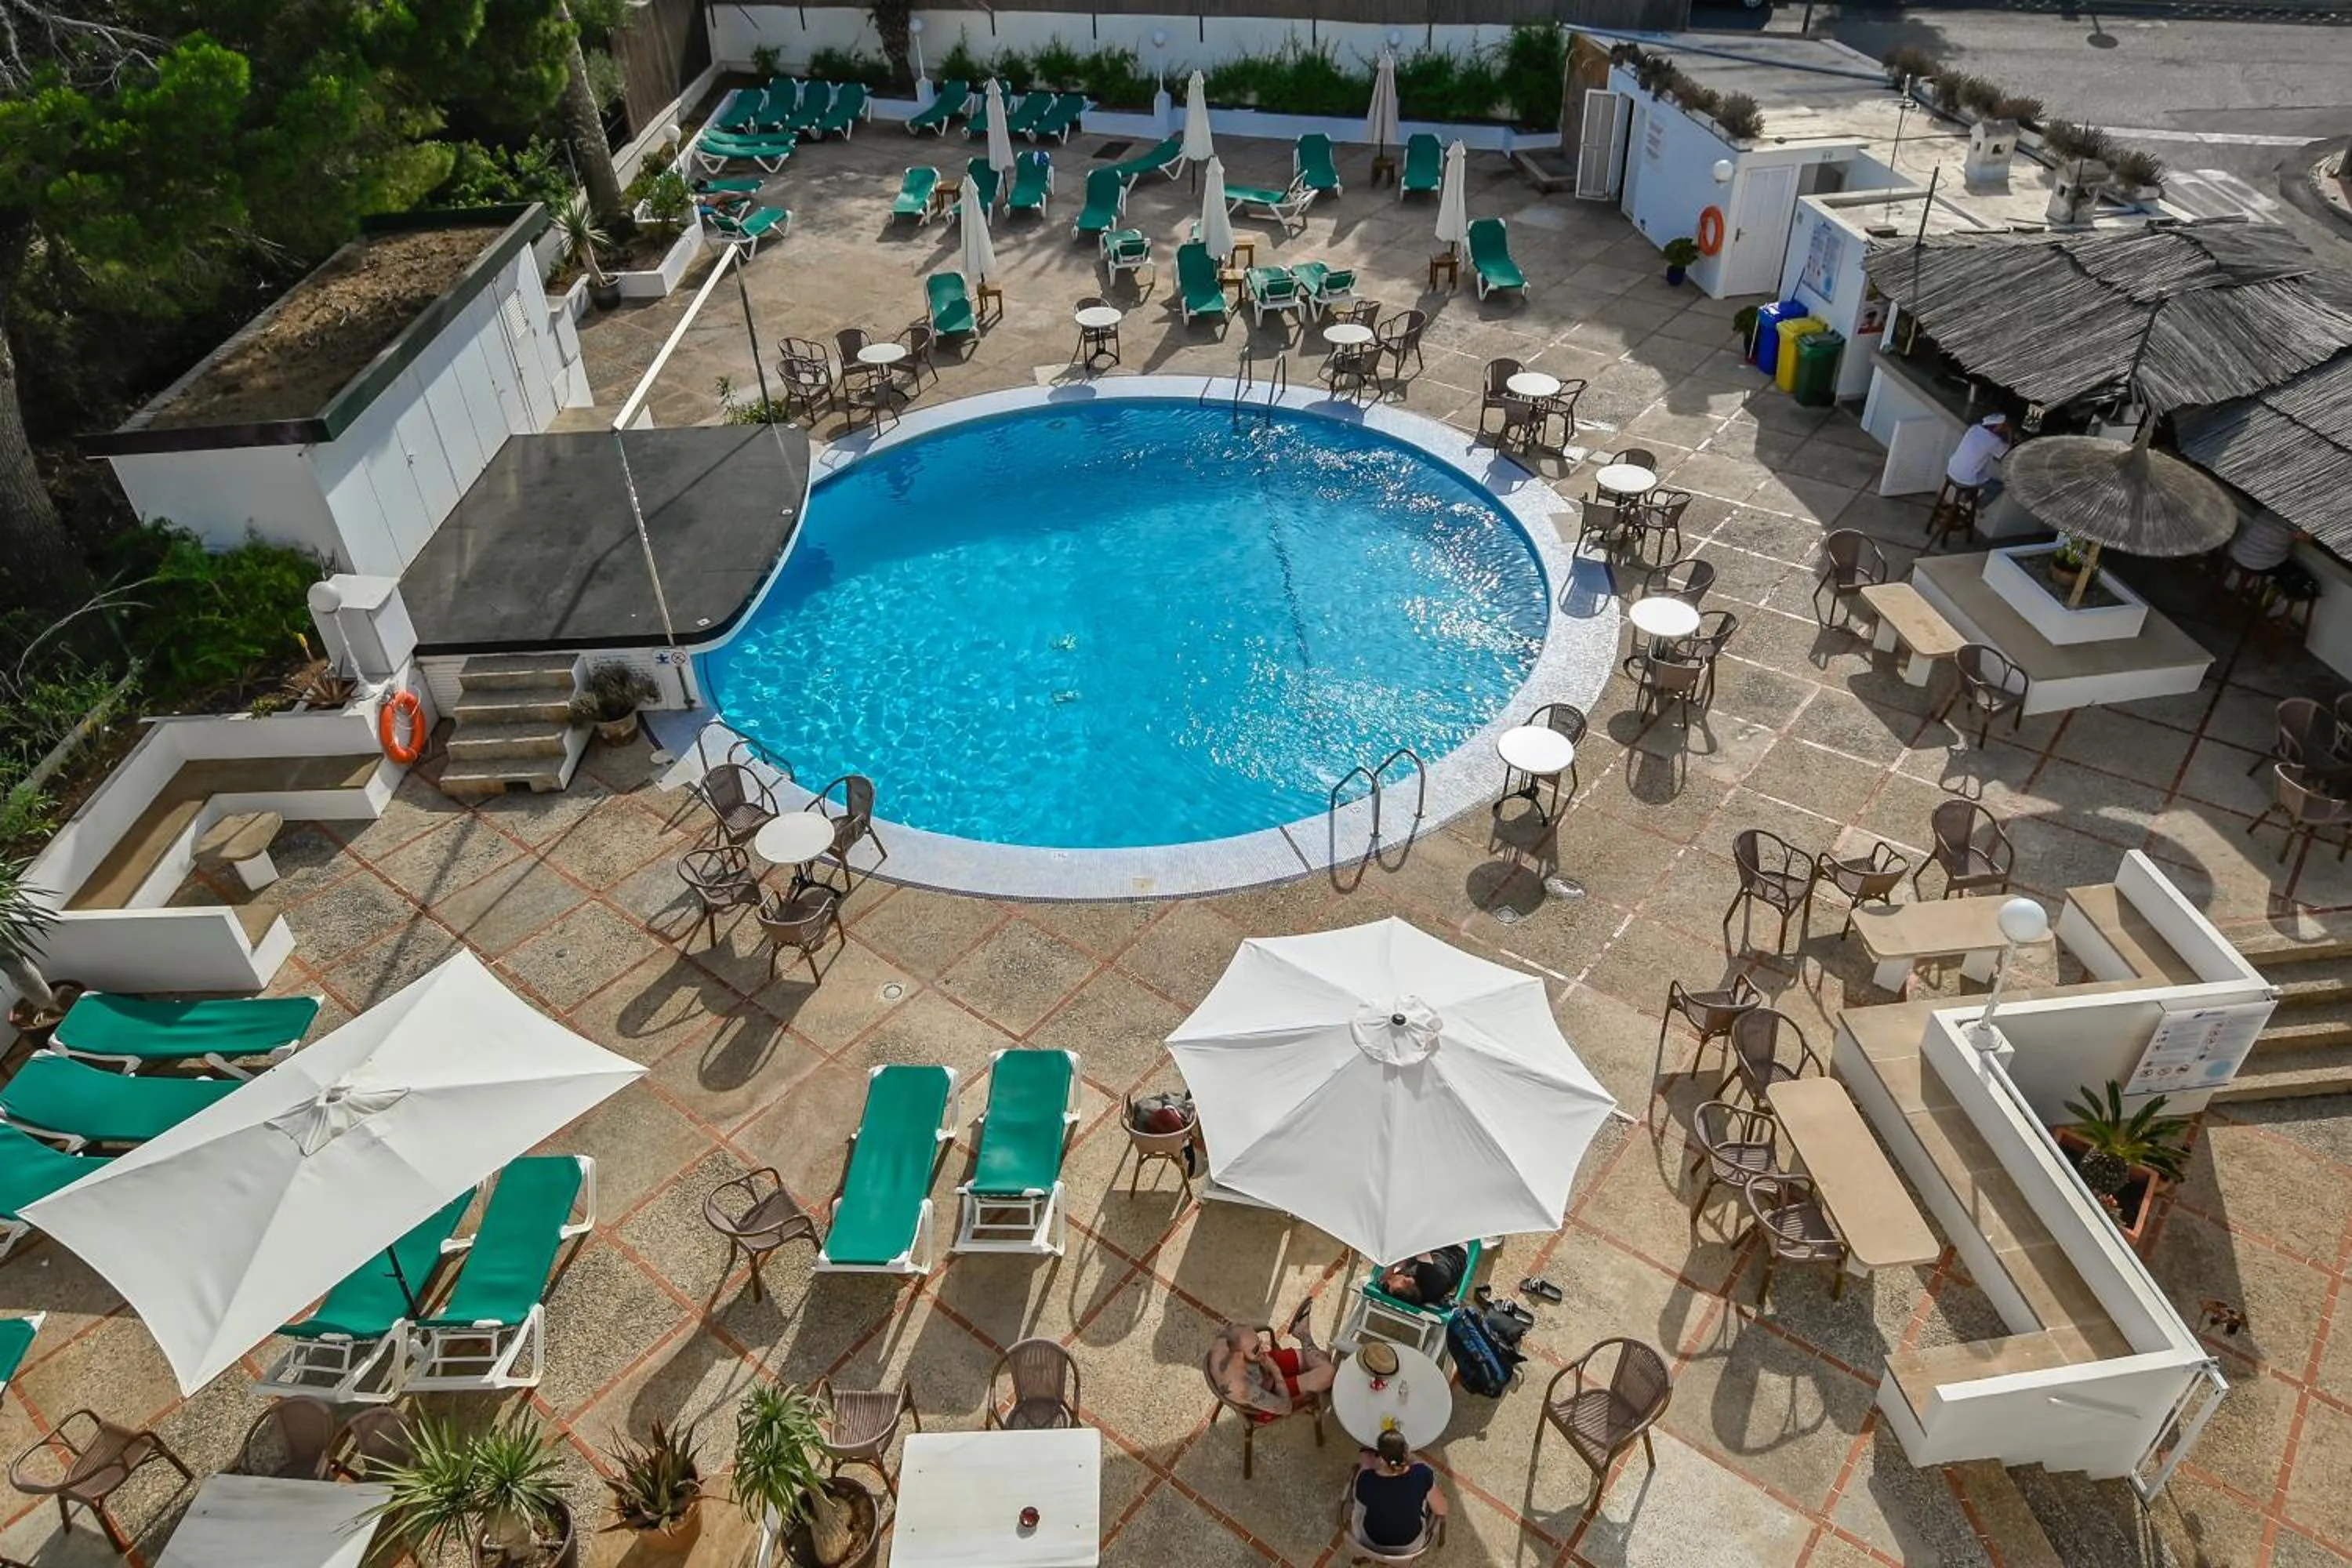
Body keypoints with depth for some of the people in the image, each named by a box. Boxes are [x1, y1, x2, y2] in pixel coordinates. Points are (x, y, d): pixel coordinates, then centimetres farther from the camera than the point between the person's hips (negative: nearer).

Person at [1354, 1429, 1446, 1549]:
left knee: (1364, 1457, 14)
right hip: (1411, 1542, 1)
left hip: (1372, 1540, 0)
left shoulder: (1366, 1480, -34)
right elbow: (1441, 1512, -14)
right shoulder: (1422, 1475, -33)